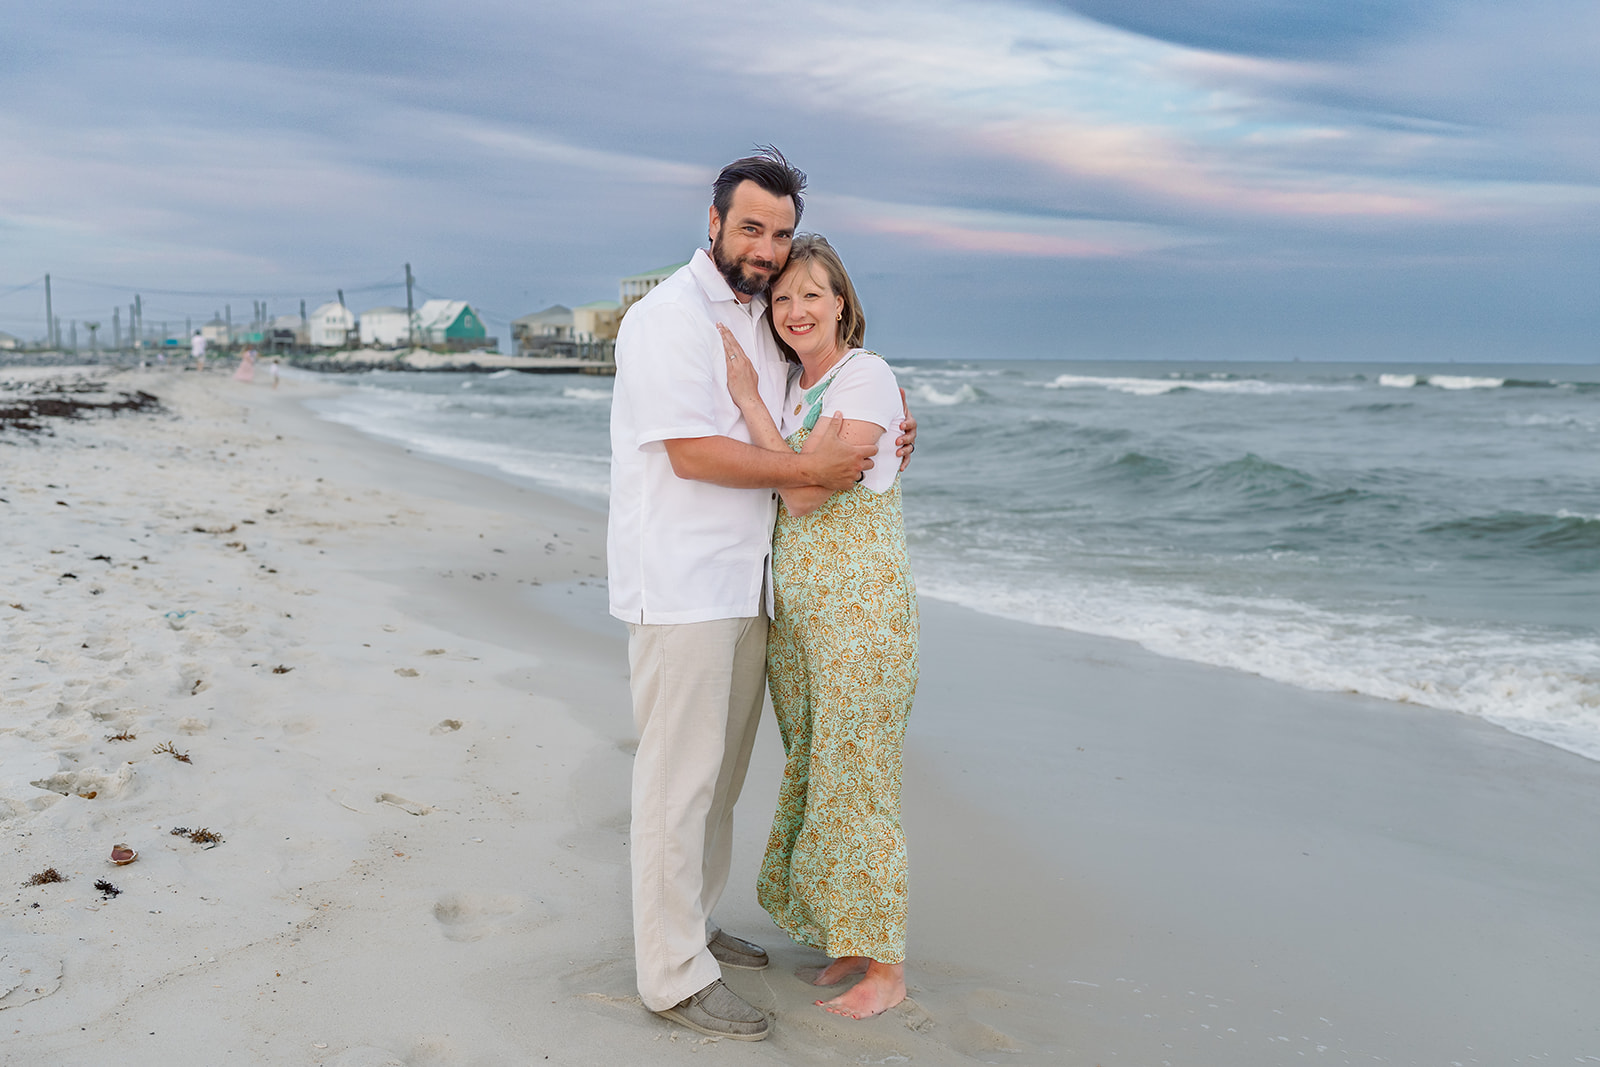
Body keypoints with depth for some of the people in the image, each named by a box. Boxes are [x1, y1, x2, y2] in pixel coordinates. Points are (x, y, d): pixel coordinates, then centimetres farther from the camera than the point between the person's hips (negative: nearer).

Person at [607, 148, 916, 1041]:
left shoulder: (763, 320, 17)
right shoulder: (670, 316, -10)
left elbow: (781, 436, 27)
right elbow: (692, 452, -19)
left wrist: (876, 441, 11)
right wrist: (810, 468, -15)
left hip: (743, 585, 9)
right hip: (681, 587, -9)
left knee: (721, 774, 16)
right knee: (679, 779, -3)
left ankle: (694, 925, 32)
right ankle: (674, 975, 6)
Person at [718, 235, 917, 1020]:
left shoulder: (866, 376, -12)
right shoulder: (793, 385, 13)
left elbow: (806, 492, -19)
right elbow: (784, 490, 12)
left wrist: (747, 397, -15)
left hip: (861, 601, -8)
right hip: (795, 601, 8)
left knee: (855, 778, -2)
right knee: (812, 771, 14)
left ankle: (886, 969, 13)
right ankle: (852, 937, 30)